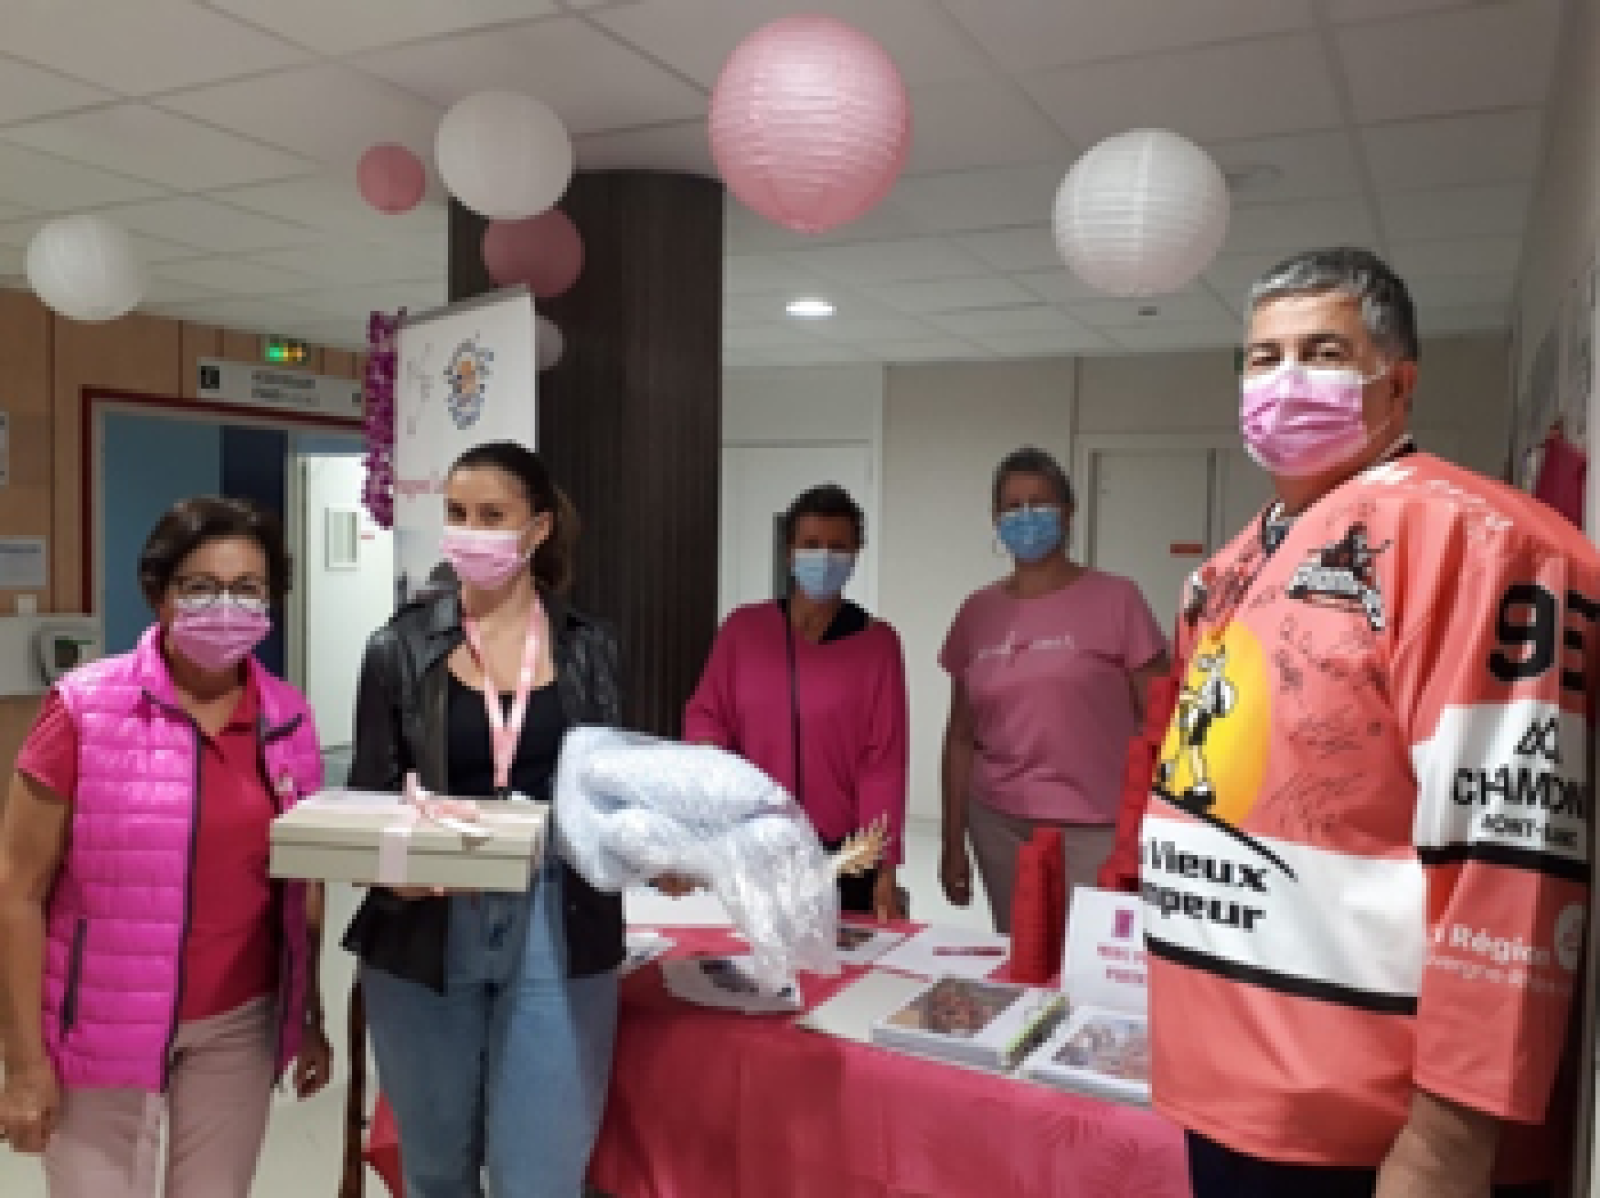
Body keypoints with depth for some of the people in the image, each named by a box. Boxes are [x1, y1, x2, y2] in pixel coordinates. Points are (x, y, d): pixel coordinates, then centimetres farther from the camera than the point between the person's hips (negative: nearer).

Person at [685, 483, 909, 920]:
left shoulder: (877, 642, -3)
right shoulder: (743, 629, 3)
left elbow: (884, 760, -6)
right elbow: (706, 714, 8)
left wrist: (884, 868, -11)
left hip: (843, 855, -2)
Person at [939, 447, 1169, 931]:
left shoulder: (1116, 599, -3)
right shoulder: (978, 612, 7)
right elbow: (961, 736, 10)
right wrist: (954, 841, 9)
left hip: (1096, 830, -3)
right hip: (999, 825, 3)